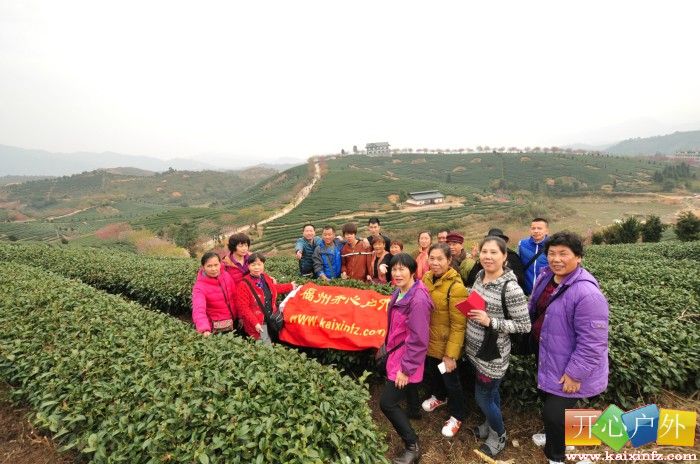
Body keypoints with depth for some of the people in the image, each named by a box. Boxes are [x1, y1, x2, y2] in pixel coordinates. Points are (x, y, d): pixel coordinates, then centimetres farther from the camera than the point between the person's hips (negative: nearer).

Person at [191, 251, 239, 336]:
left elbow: (235, 297, 4)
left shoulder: (227, 276, -6)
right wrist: (205, 329, -47)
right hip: (215, 329, -4)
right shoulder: (199, 287, -19)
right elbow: (199, 309, -33)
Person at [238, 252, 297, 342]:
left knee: (276, 343, 19)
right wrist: (255, 323, -23)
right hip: (257, 325, -6)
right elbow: (244, 308, -19)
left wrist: (290, 287, 30)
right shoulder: (244, 285, -20)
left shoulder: (265, 277, 0)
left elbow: (274, 288, 21)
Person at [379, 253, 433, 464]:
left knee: (387, 402, -6)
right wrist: (387, 346, 21)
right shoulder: (399, 292, 1)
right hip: (398, 350, 9)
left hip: (407, 356, -9)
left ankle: (412, 447, 10)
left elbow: (418, 339, -26)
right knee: (408, 389, 31)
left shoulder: (417, 300, -27)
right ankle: (414, 411, 58)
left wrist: (406, 368, -22)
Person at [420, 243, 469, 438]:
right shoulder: (427, 278, -4)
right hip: (428, 341, 7)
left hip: (445, 344, -7)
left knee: (450, 380, 14)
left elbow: (458, 325, -22)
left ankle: (457, 416, 40)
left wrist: (450, 354, -20)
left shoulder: (455, 286, -25)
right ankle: (438, 396, 57)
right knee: (430, 372, 27)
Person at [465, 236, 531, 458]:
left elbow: (524, 325, -20)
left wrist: (490, 321, -27)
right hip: (476, 348, 6)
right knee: (491, 391, 25)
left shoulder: (510, 288, -25)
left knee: (483, 397, 10)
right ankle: (491, 424, 48)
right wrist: (469, 309, -3)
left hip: (492, 354, -6)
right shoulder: (480, 275, -3)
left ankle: (499, 436, 36)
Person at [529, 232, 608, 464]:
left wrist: (575, 373, -22)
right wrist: (533, 339, 19)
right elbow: (534, 309, 13)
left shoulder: (587, 293, -30)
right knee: (549, 400, 26)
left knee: (553, 412, 2)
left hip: (569, 368, -8)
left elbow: (591, 342, -28)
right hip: (546, 356, 8)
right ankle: (556, 436, 54)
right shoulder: (545, 277, -3)